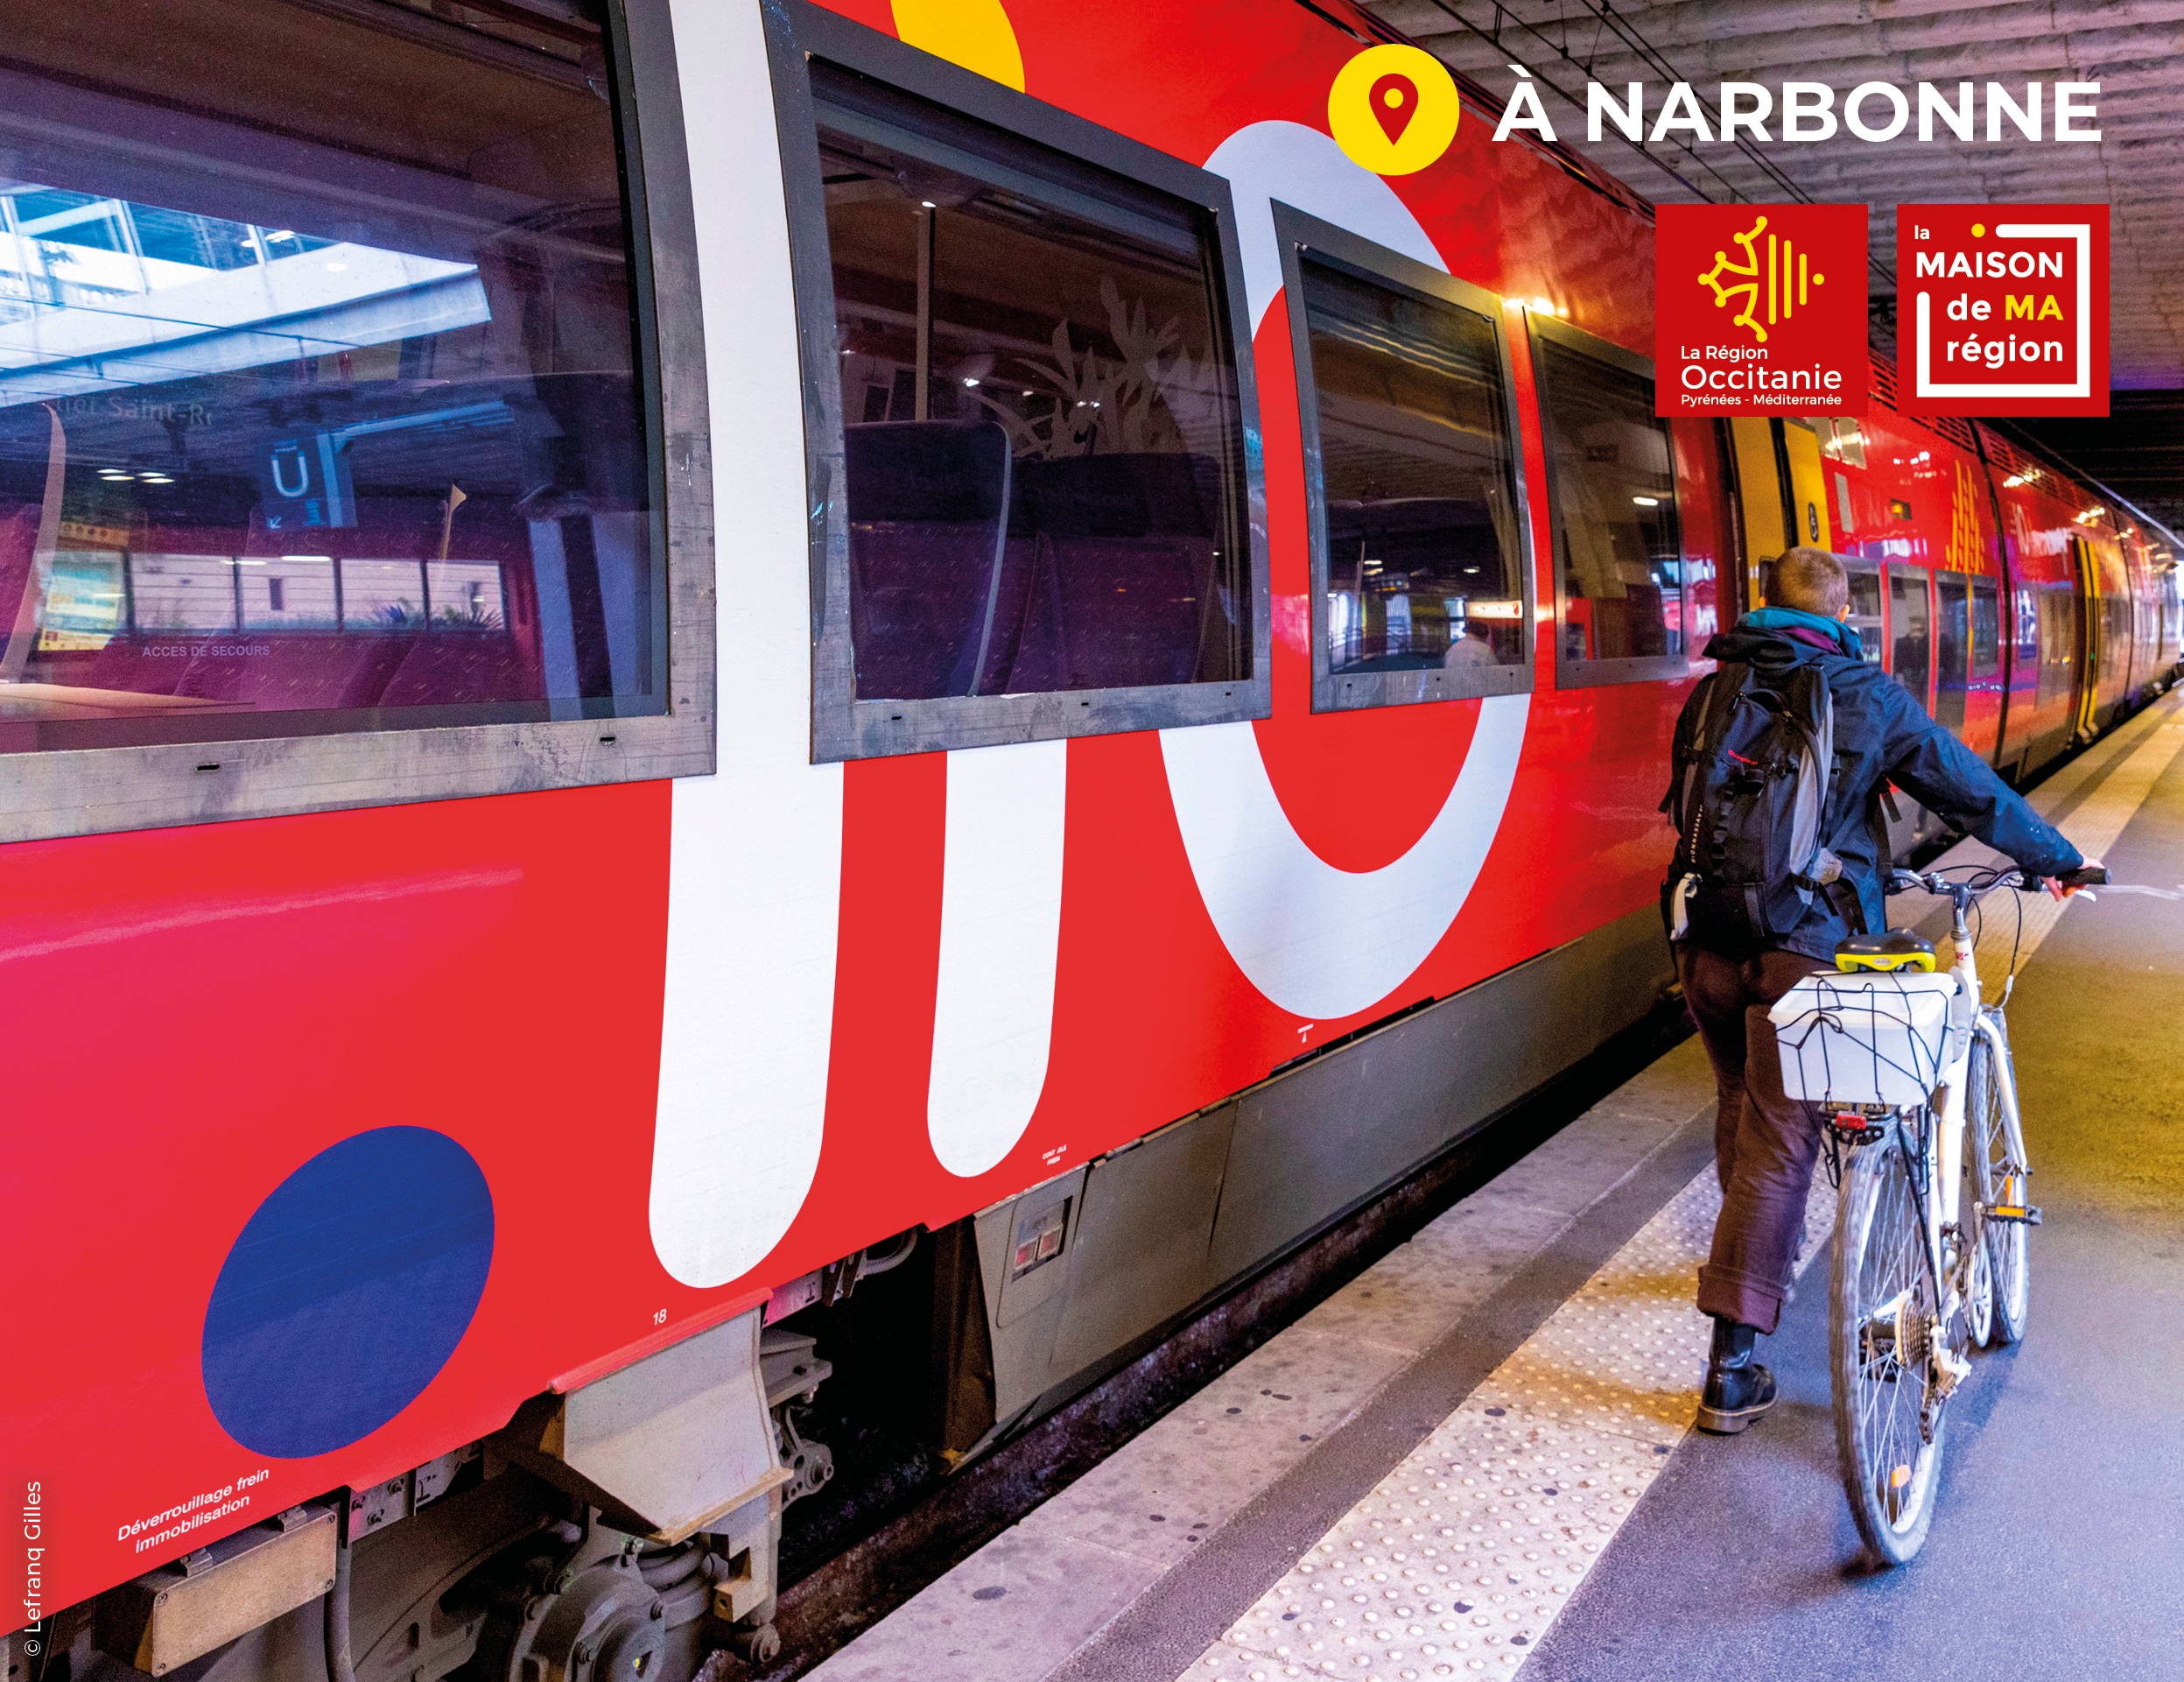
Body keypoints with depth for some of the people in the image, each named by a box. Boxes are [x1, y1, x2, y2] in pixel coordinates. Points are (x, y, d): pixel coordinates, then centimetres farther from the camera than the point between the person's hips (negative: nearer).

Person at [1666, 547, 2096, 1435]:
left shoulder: (1711, 692, 10)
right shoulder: (1867, 694, -1)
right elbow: (1971, 789, 6)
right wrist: (2057, 859, 23)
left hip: (1704, 940, 4)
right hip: (1798, 944, -4)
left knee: (1741, 1111, 24)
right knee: (1780, 1138, -1)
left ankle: (1756, 1254, 45)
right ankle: (1733, 1365, -2)